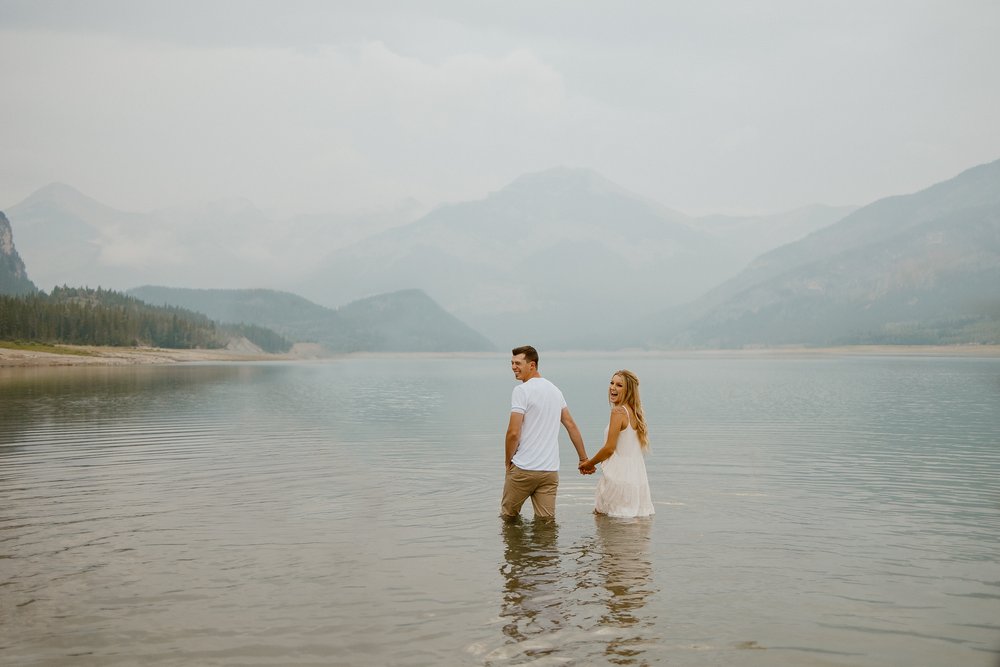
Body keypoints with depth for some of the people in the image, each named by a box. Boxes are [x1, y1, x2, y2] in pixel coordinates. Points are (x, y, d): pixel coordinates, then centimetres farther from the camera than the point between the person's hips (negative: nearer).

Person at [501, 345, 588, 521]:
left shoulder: (521, 391, -10)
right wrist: (584, 459, 25)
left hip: (523, 468, -6)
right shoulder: (555, 390, 13)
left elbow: (514, 432, -16)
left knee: (508, 517, 12)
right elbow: (571, 425, 18)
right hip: (551, 470, 6)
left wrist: (507, 462, -1)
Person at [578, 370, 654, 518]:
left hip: (620, 476, -9)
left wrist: (589, 464, 0)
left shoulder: (618, 411, -14)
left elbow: (609, 448, -15)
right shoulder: (634, 413, 13)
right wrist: (593, 463, 17)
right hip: (637, 475, 9)